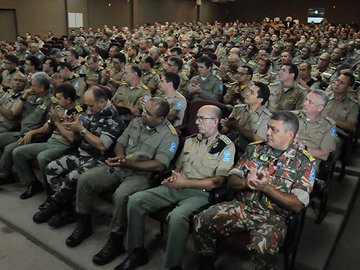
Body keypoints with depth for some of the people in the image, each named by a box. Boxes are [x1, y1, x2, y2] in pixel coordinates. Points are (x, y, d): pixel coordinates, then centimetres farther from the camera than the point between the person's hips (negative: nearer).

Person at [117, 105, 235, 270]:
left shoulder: (226, 146, -3)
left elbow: (218, 181, -11)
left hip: (200, 193, -6)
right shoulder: (190, 140, 16)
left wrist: (185, 183, -14)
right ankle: (137, 251, 3)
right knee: (135, 201, -11)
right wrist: (173, 179, -3)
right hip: (176, 188, 6)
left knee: (177, 216, -37)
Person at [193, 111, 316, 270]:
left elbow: (298, 205, -8)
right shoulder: (255, 148, 9)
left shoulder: (304, 162, -2)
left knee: (263, 248, -36)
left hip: (273, 216, -4)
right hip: (241, 206, 4)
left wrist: (266, 188, -19)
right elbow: (232, 179, 10)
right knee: (201, 221, -18)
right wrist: (246, 183, -13)